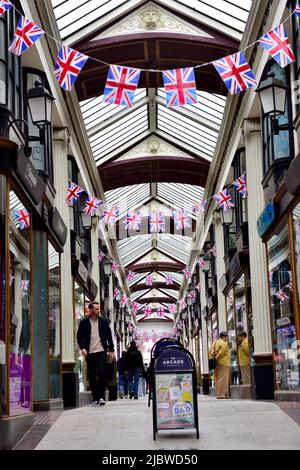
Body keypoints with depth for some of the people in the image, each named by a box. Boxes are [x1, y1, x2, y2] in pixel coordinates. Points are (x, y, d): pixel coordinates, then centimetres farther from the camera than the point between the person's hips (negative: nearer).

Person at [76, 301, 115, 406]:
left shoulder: (103, 321, 6)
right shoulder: (84, 322, 3)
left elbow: (109, 336, 9)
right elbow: (79, 336, 3)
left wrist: (111, 350, 6)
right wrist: (82, 348, -12)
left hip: (101, 351, 0)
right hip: (90, 353, 0)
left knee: (101, 373, -12)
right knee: (92, 376, 4)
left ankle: (101, 397, -7)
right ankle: (95, 398, 12)